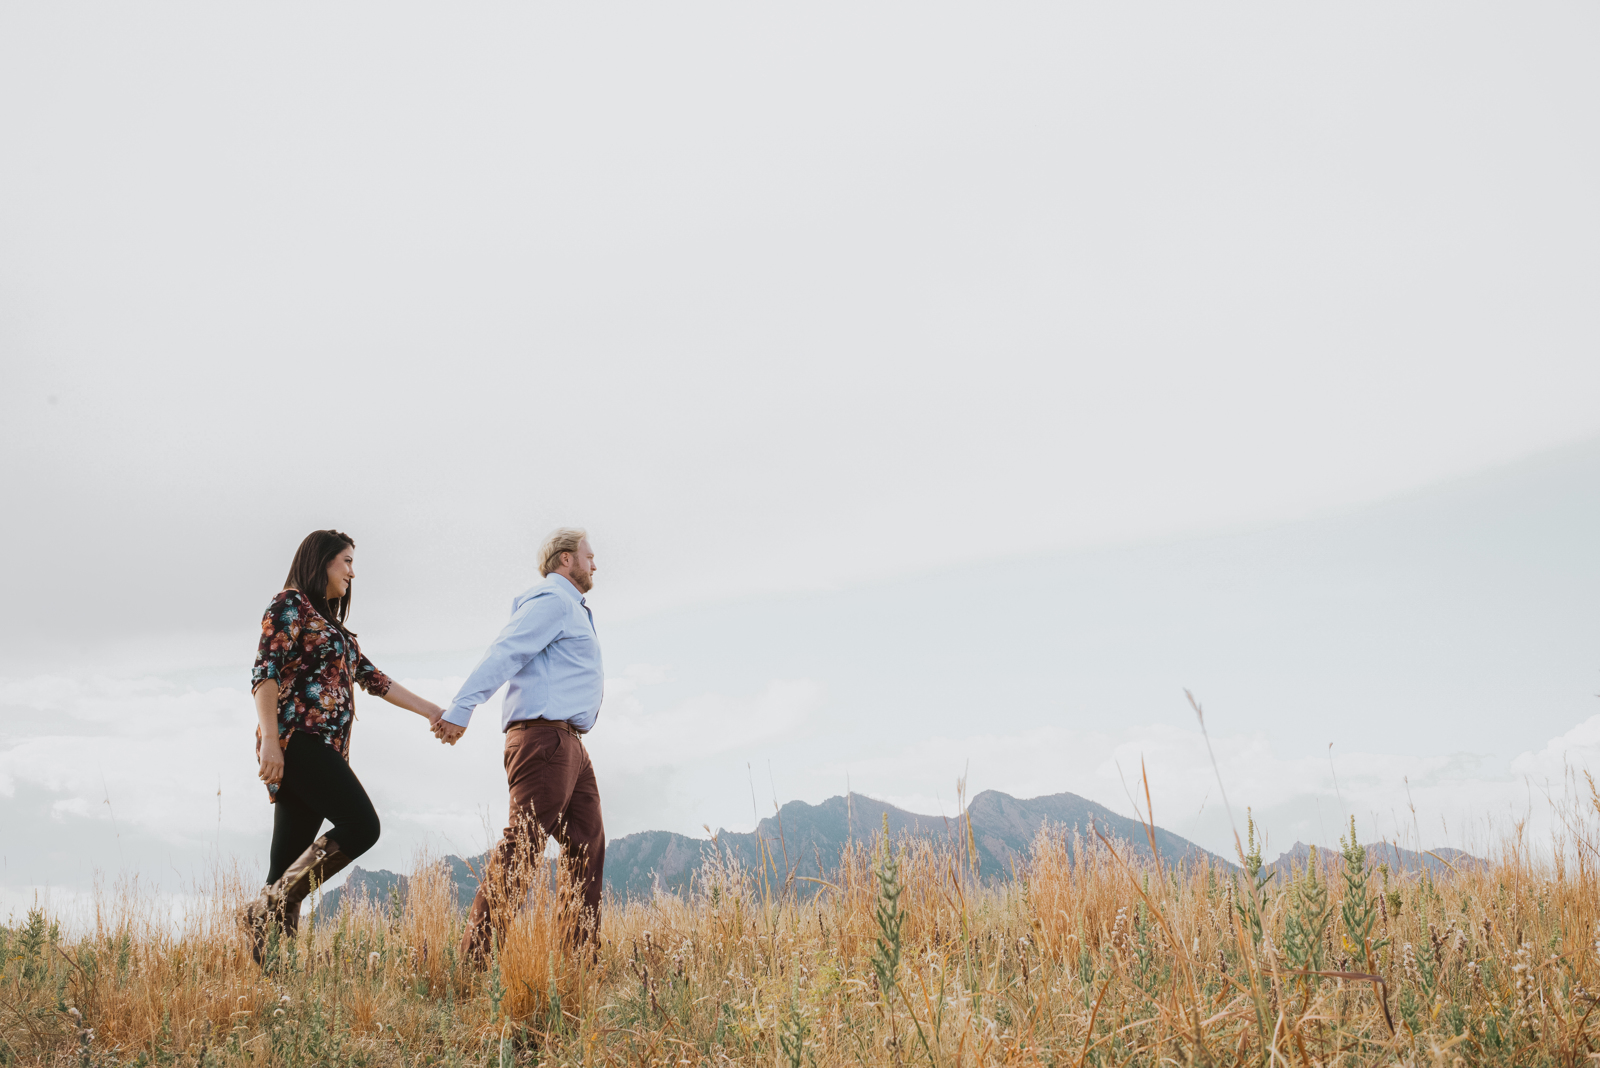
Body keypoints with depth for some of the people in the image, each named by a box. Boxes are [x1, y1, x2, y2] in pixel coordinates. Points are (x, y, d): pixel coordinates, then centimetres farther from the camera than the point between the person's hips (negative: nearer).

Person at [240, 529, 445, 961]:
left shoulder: (332, 625, 27)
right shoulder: (289, 604, 1)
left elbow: (373, 678, 27)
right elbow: (264, 672, -9)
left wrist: (431, 711, 24)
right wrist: (269, 739, -19)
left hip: (323, 748, 9)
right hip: (297, 739, -9)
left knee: (290, 865, 3)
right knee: (361, 825, -18)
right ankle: (271, 907, -15)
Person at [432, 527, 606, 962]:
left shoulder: (570, 610, 27)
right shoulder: (552, 602, -6)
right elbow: (502, 655, -17)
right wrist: (460, 710, -27)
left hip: (568, 744, 11)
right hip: (544, 734, -11)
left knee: (587, 843, 9)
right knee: (523, 844, -14)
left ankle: (582, 948, 11)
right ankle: (475, 951, -13)